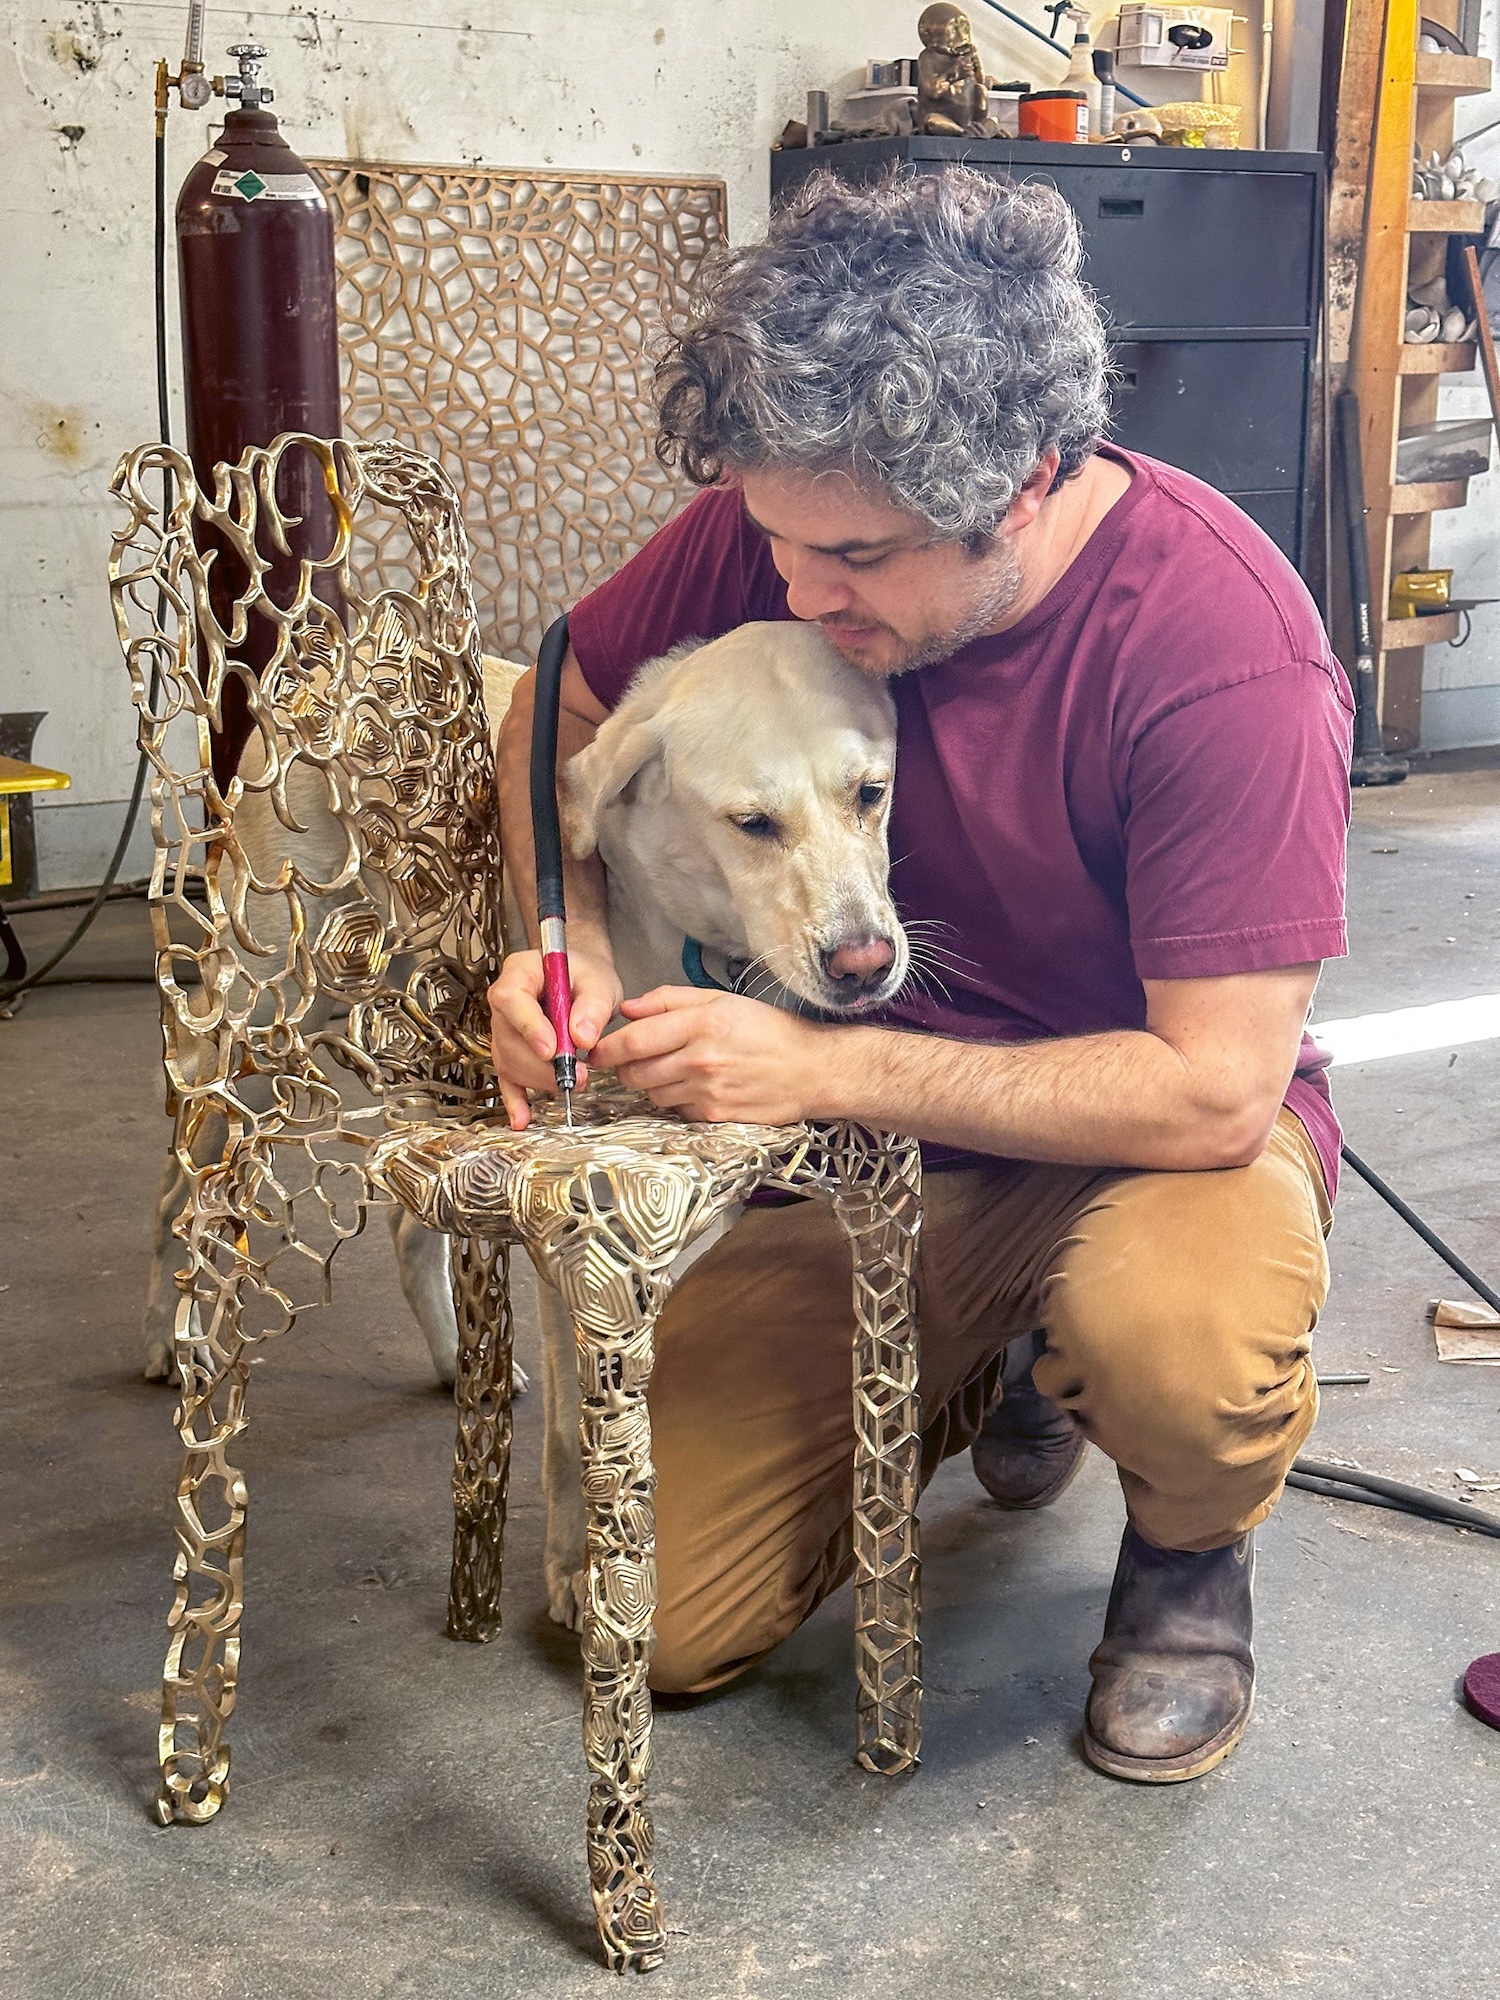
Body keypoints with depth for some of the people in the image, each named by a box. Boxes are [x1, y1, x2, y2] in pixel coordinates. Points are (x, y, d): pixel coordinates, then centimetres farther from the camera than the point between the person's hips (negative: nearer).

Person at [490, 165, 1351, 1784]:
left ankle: (1194, 1547, -1)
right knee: (651, 1625, -3)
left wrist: (821, 1066, -31)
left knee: (1172, 1335, -41)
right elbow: (565, 700, 5)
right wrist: (571, 942, -15)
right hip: (880, 1147, 5)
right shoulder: (789, 526, -13)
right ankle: (991, 1372, 24)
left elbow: (1216, 1092, -28)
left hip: (1153, 1136, -4)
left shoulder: (1225, 645, -28)